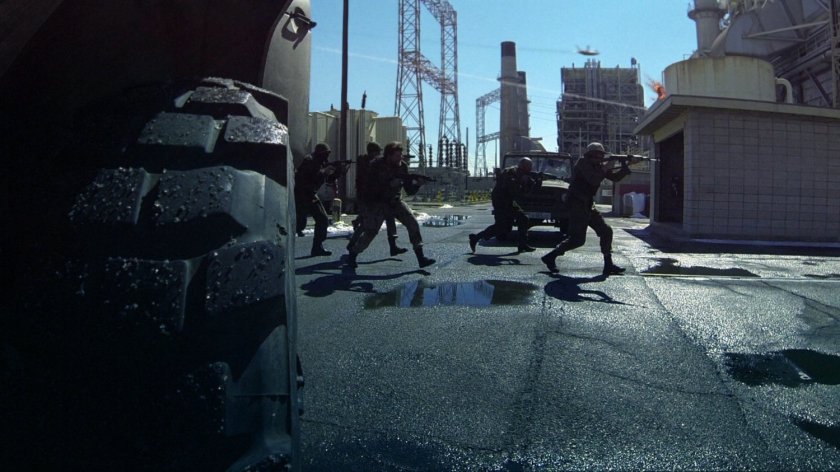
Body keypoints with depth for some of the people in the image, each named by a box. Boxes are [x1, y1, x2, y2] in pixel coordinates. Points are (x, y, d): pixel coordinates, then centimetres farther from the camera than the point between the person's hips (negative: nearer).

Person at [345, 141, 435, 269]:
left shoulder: (403, 166, -5)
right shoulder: (377, 165, -15)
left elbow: (410, 191, -3)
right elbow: (371, 186, -22)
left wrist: (417, 184, -24)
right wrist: (390, 184, -31)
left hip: (396, 202, 4)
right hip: (378, 202, -4)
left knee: (413, 224, -12)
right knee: (370, 231, -12)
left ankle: (421, 258, -8)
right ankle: (352, 255, 10)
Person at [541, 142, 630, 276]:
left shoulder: (598, 165, 14)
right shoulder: (584, 163, -11)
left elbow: (615, 177, 16)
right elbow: (594, 180, -25)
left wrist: (626, 167, 2)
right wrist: (605, 168, -14)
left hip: (587, 205, 9)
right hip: (577, 204, -9)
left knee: (606, 231, 6)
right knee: (578, 238, -12)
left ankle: (608, 265, 10)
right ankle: (550, 257, -2)